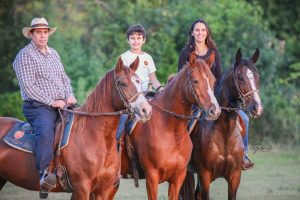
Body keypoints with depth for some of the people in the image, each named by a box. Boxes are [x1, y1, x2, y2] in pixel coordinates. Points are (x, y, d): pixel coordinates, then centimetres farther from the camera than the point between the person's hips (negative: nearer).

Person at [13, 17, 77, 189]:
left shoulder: (54, 53, 21)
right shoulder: (25, 55, -4)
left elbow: (64, 78, 24)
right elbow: (28, 86, -12)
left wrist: (70, 95, 3)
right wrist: (51, 101, -15)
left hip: (62, 104, 8)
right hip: (38, 106, -8)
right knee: (46, 131, -34)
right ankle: (44, 172, -41)